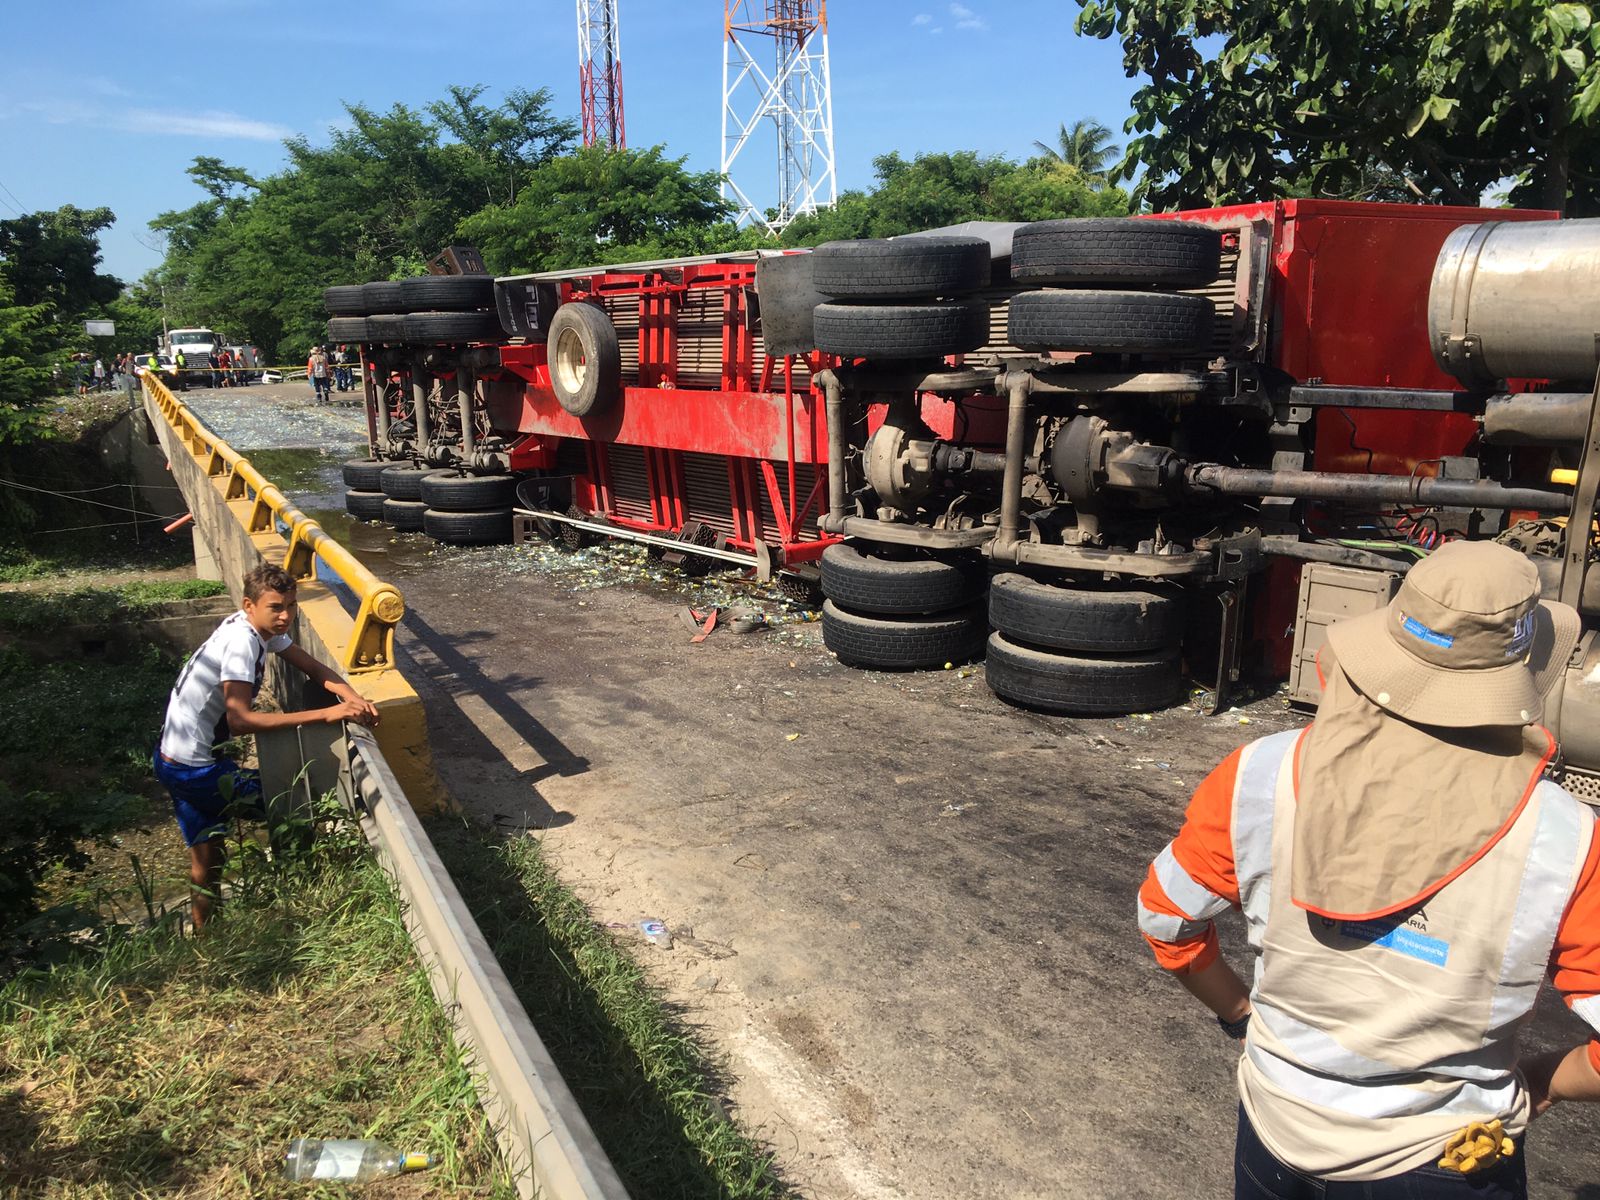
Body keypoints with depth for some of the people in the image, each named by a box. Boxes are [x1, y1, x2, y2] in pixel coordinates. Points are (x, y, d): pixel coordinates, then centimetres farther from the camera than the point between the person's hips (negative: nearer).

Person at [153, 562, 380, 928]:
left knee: (207, 858, 21)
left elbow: (313, 667, 3)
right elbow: (240, 720, -36)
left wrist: (349, 695, -19)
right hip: (192, 768, -9)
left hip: (178, 759, 9)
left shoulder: (264, 628, -1)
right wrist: (324, 714, -38)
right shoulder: (241, 641, -28)